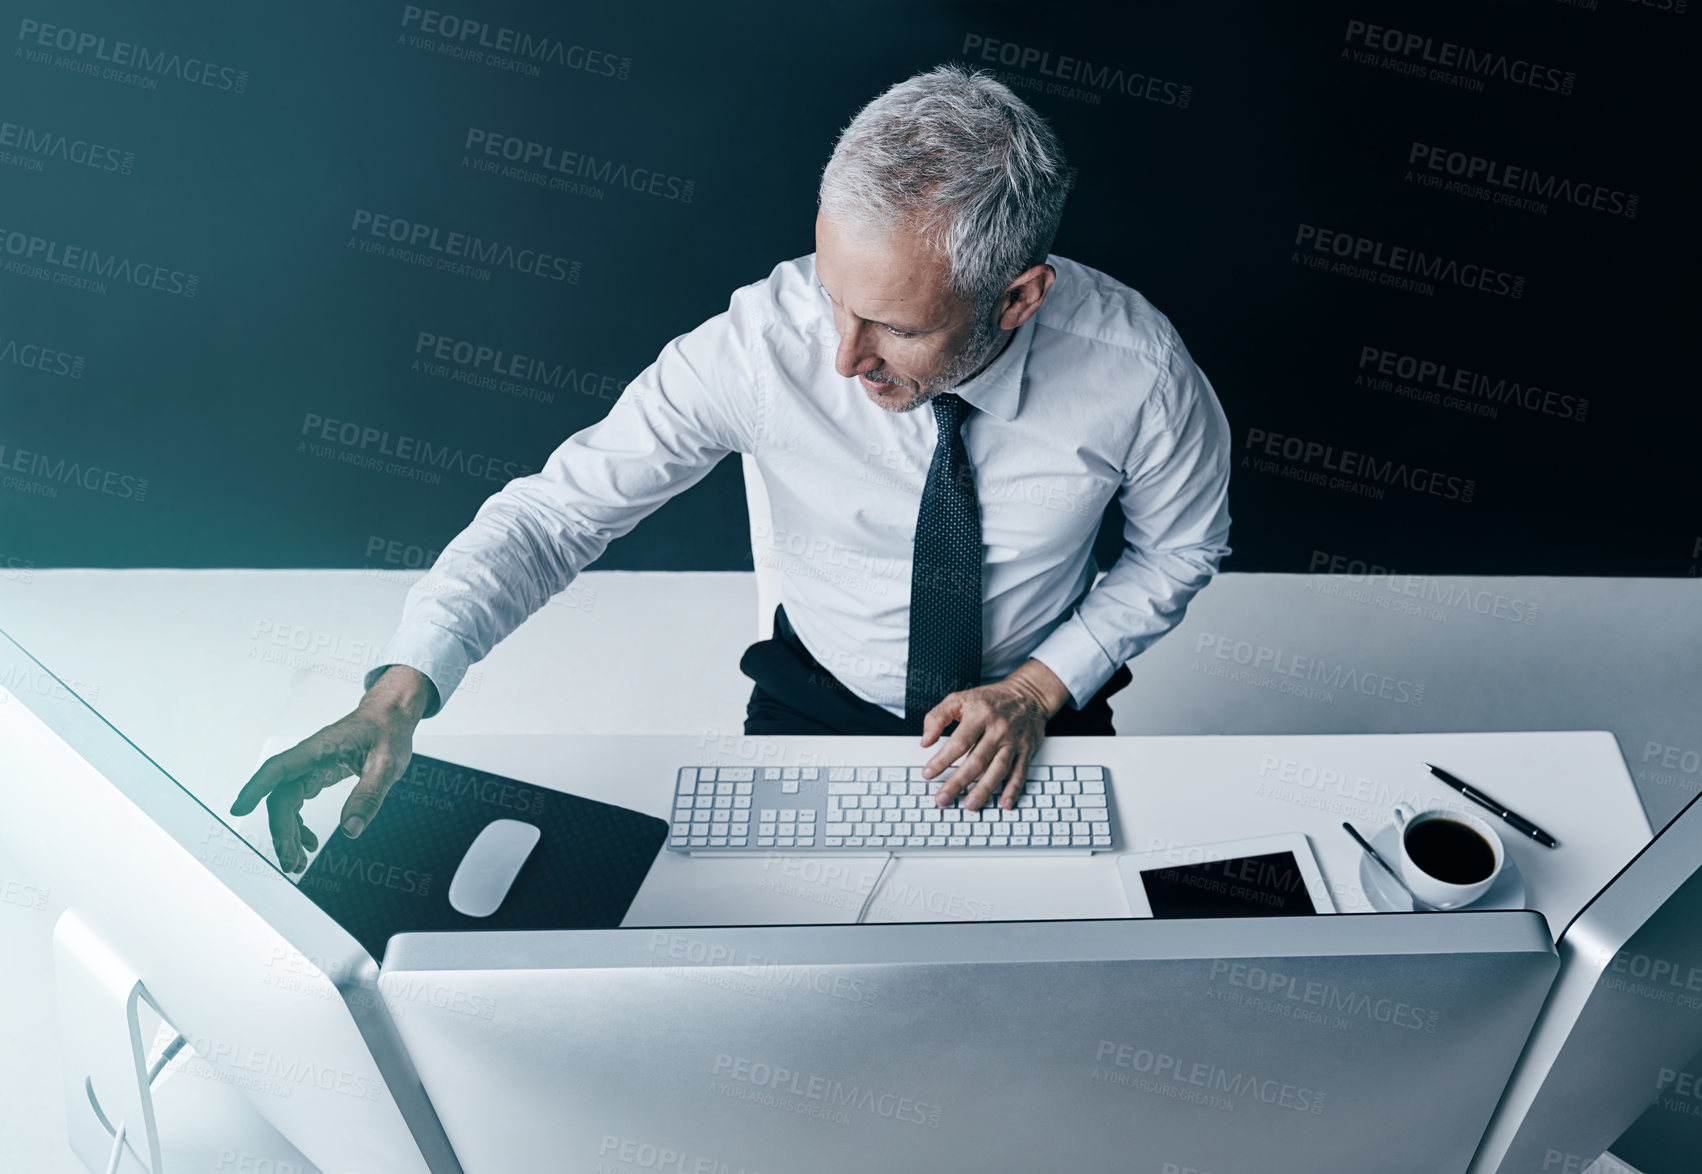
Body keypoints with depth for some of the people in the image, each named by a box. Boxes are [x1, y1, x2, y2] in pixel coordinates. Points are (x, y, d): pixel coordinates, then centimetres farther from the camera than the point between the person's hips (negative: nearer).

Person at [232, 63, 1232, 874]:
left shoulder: (1136, 369, -24)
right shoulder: (764, 342, -26)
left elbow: (1180, 548, -4)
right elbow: (561, 508, -19)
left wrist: (1042, 687, -17)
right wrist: (400, 690, -31)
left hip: (1032, 719, 1)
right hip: (817, 702, 0)